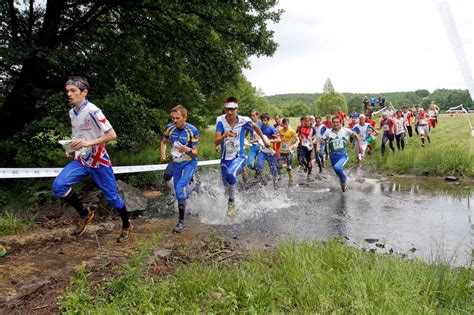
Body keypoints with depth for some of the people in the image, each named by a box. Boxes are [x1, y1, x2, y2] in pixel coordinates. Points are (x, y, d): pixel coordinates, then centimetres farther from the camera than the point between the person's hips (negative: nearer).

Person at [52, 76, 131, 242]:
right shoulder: (72, 112, 5)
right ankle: (85, 214, 7)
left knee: (112, 196, 4)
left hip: (99, 161, -6)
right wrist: (72, 148, 4)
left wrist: (88, 143, -29)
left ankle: (126, 226, 28)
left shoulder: (92, 111, -19)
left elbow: (112, 135, -22)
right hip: (80, 160, 6)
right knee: (58, 185, -14)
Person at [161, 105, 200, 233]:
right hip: (175, 163, 5)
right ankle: (193, 186, 49)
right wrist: (163, 155, -11)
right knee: (180, 193, 13)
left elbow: (195, 153, -17)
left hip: (189, 163, -5)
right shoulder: (169, 128, -10)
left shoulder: (193, 131, -20)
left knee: (180, 188, -23)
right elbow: (163, 142, 8)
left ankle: (181, 222, -10)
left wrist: (189, 150, -39)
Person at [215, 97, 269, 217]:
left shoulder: (244, 120, -14)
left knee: (230, 174, -34)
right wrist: (224, 135, -39)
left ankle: (232, 202, -12)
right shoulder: (220, 120, -14)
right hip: (225, 159, 2)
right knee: (227, 187, 13)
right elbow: (216, 142, -19)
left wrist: (264, 140, 18)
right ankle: (230, 207, 42)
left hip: (239, 157, -2)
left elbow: (255, 126, 9)